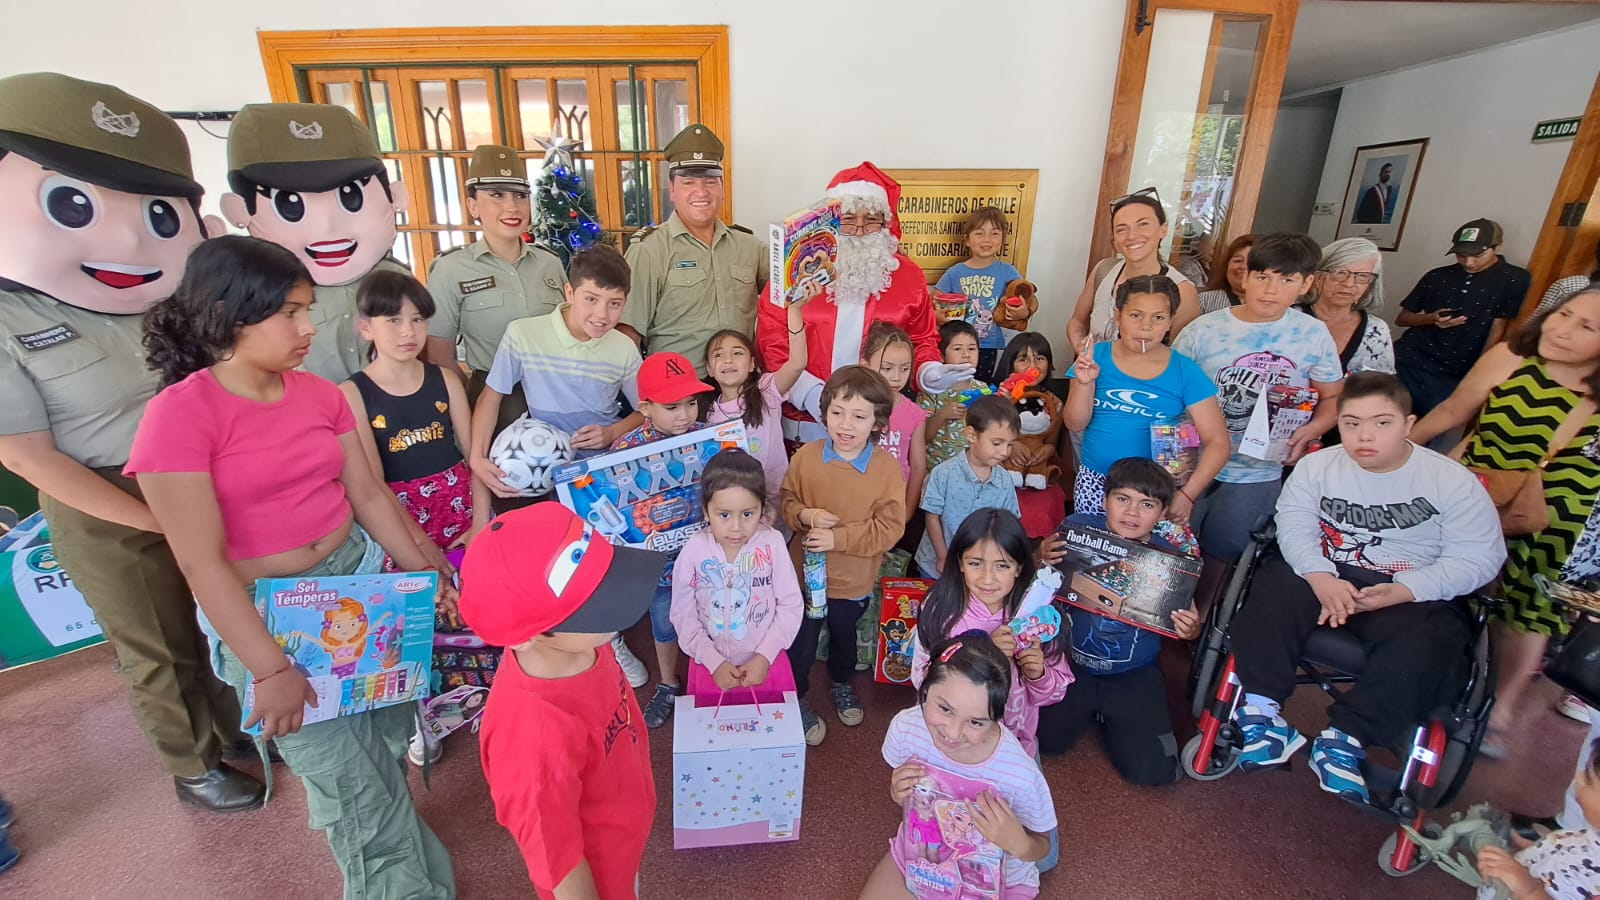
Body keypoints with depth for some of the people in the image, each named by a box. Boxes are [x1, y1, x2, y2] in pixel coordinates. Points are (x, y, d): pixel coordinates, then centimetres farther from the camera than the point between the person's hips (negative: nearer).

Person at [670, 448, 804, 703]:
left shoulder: (772, 544, -18)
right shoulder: (694, 551, -17)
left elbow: (791, 605, -9)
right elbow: (683, 615, -7)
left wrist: (765, 656, -11)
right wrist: (713, 662, -10)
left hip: (765, 663, 0)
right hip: (712, 666, 0)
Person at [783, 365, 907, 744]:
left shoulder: (888, 468, -17)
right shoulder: (805, 457, -13)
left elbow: (889, 528, -17)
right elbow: (786, 501, 0)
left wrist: (839, 538, -25)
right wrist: (806, 516, -22)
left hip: (855, 580, 1)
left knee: (844, 636, 26)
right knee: (801, 643, 12)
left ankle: (842, 684, 56)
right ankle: (797, 698, 39)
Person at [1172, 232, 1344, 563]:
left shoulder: (1314, 335, -3)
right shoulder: (1203, 330, -8)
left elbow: (1332, 397, 8)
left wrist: (1309, 431, -12)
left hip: (1259, 473, 1)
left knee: (1221, 554, 8)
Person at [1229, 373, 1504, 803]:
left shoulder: (1453, 481, -3)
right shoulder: (1316, 466, 2)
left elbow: (1478, 558, -6)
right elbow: (1295, 527, -4)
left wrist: (1403, 591, -21)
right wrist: (1320, 577, -24)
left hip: (1412, 595, 0)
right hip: (1323, 576, 1)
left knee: (1425, 647, -31)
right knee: (1271, 595, -28)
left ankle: (1343, 738, -22)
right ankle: (1259, 710, -24)